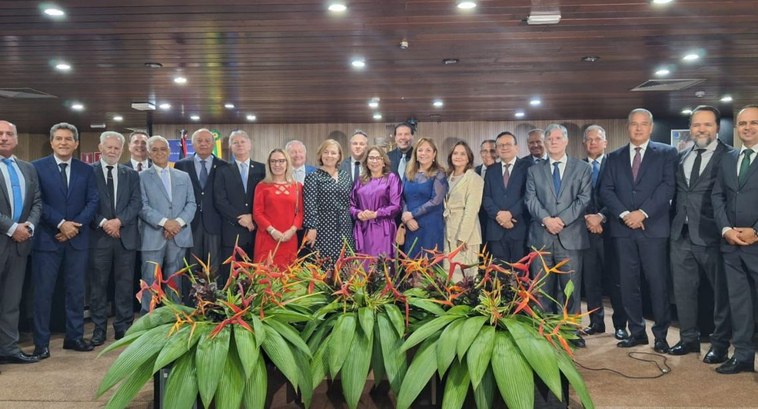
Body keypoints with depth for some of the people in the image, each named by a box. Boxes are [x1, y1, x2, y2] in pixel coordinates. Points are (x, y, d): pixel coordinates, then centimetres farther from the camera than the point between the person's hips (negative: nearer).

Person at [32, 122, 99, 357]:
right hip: (47, 238, -3)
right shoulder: (37, 167, 0)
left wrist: (75, 225, -10)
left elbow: (93, 201, 3)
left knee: (76, 290, 9)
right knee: (43, 292, 2)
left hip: (77, 238, 3)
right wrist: (61, 223, -14)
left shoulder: (86, 170, 9)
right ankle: (41, 342, 11)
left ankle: (75, 336, 20)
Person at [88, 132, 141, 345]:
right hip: (98, 235, -2)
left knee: (125, 283, 6)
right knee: (98, 284, 5)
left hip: (126, 236, 3)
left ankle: (124, 327, 15)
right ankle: (99, 328, 14)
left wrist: (119, 221, -11)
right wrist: (103, 223, -14)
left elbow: (136, 203, 2)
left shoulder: (132, 174, 11)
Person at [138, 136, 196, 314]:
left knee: (174, 281, 9)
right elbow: (142, 206, -5)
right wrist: (164, 222, -16)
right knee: (150, 282, -1)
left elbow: (191, 204, 8)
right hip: (153, 237, -3)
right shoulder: (142, 177, 5)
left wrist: (179, 222, -9)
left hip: (179, 236, 3)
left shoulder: (184, 176, 14)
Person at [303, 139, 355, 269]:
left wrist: (352, 224, 12)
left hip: (344, 229, 5)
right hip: (323, 229, -5)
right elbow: (310, 205, -9)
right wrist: (311, 228, -16)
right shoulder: (313, 177, -2)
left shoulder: (345, 176, 13)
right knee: (323, 266, -5)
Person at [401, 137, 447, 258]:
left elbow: (435, 201, -12)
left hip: (431, 227, -4)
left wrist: (412, 214, -11)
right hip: (410, 226, 5)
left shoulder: (438, 174, -3)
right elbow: (403, 198, 8)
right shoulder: (409, 173, 11)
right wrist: (407, 218, -9)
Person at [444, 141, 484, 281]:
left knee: (466, 272, -2)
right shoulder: (449, 178, 13)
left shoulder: (474, 178, -8)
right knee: (450, 272, 8)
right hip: (449, 230, 7)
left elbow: (471, 210, -14)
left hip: (465, 231, -7)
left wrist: (462, 237, -19)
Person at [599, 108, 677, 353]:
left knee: (657, 282, -1)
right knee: (628, 283, 7)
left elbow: (668, 186, -6)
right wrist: (624, 214, -9)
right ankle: (637, 332, 17)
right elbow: (606, 190, 5)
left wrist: (643, 212, -14)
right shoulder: (615, 157, 13)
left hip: (653, 227, -3)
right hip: (622, 228, 3)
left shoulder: (666, 153, 6)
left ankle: (660, 335, 11)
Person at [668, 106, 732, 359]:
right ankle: (689, 338, 27)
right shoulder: (681, 157, 12)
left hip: (711, 235, -5)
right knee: (683, 290, 13)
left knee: (721, 290, 8)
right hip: (681, 234, 5)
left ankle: (720, 343, 22)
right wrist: (674, 222, 4)